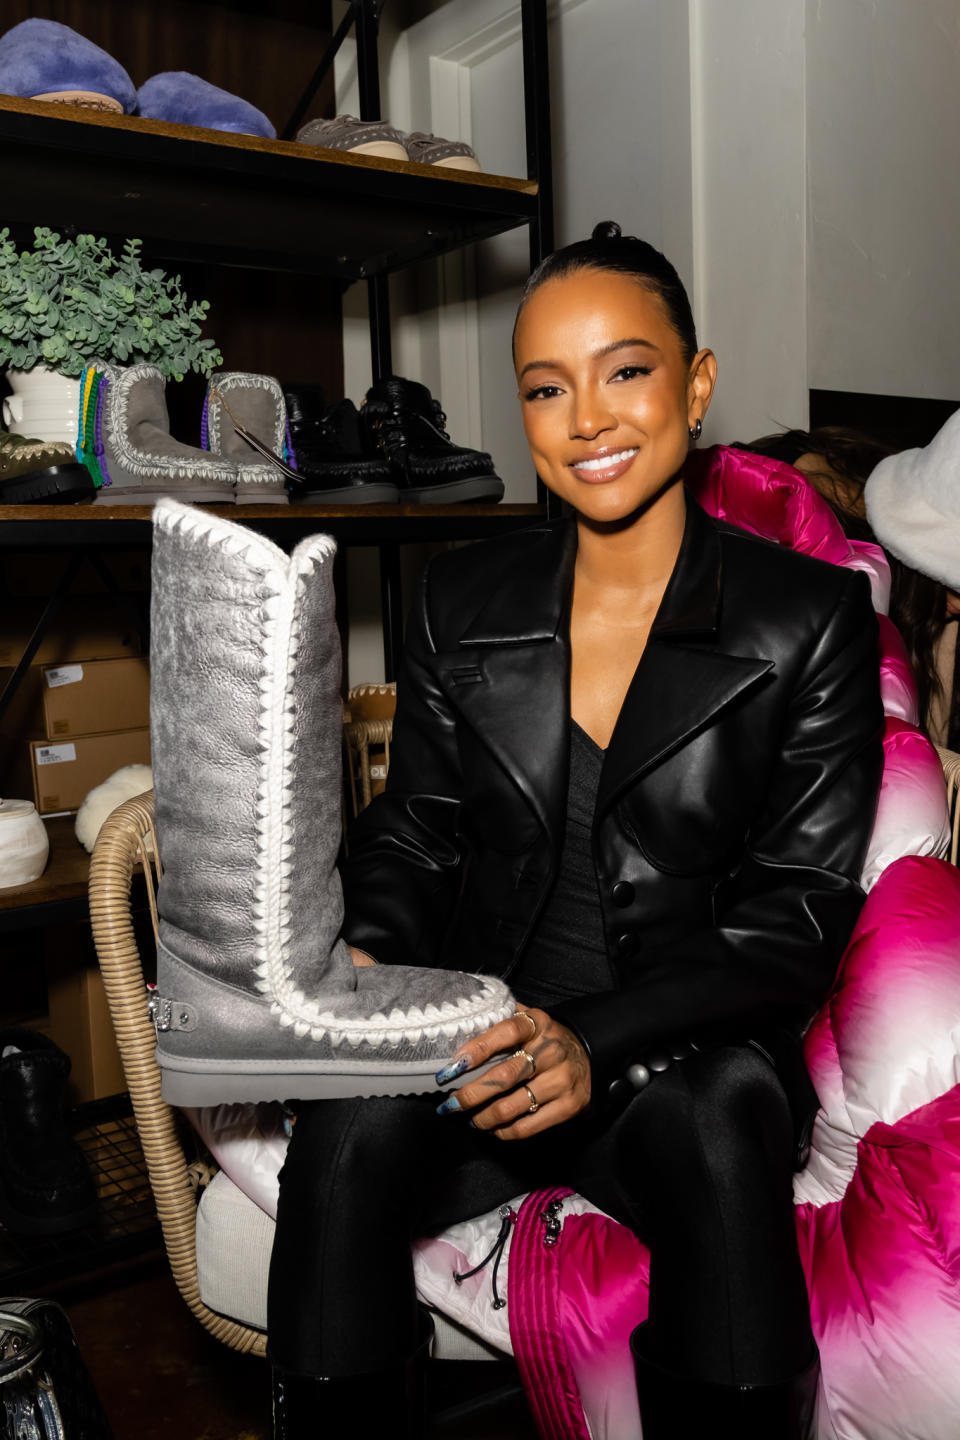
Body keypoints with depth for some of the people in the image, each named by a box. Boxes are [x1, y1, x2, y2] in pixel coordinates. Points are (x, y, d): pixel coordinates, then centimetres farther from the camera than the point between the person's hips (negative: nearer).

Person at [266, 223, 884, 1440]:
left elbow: (799, 909, -5)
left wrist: (599, 1041, -20)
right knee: (350, 1129, -28)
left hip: (689, 1054, -1)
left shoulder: (812, 618, 0)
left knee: (720, 1132, -34)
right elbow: (413, 832, 11)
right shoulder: (461, 600, 9)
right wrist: (360, 956, -11)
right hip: (475, 1042, 2)